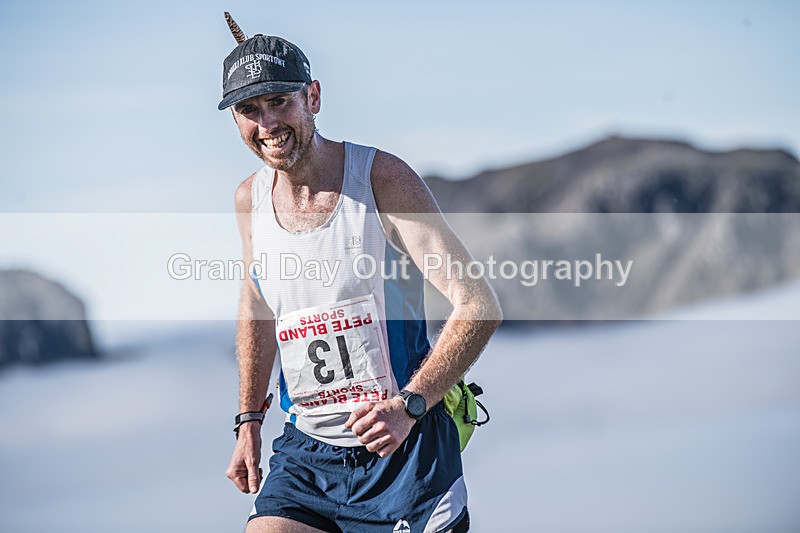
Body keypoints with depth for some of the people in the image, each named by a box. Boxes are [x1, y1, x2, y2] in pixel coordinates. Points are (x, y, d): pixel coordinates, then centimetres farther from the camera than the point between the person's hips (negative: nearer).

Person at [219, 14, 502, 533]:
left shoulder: (382, 178, -12)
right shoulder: (250, 199, 4)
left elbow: (480, 306, -17)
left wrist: (408, 405, -27)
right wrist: (249, 422, 20)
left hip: (403, 451, -4)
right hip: (305, 452, 4)